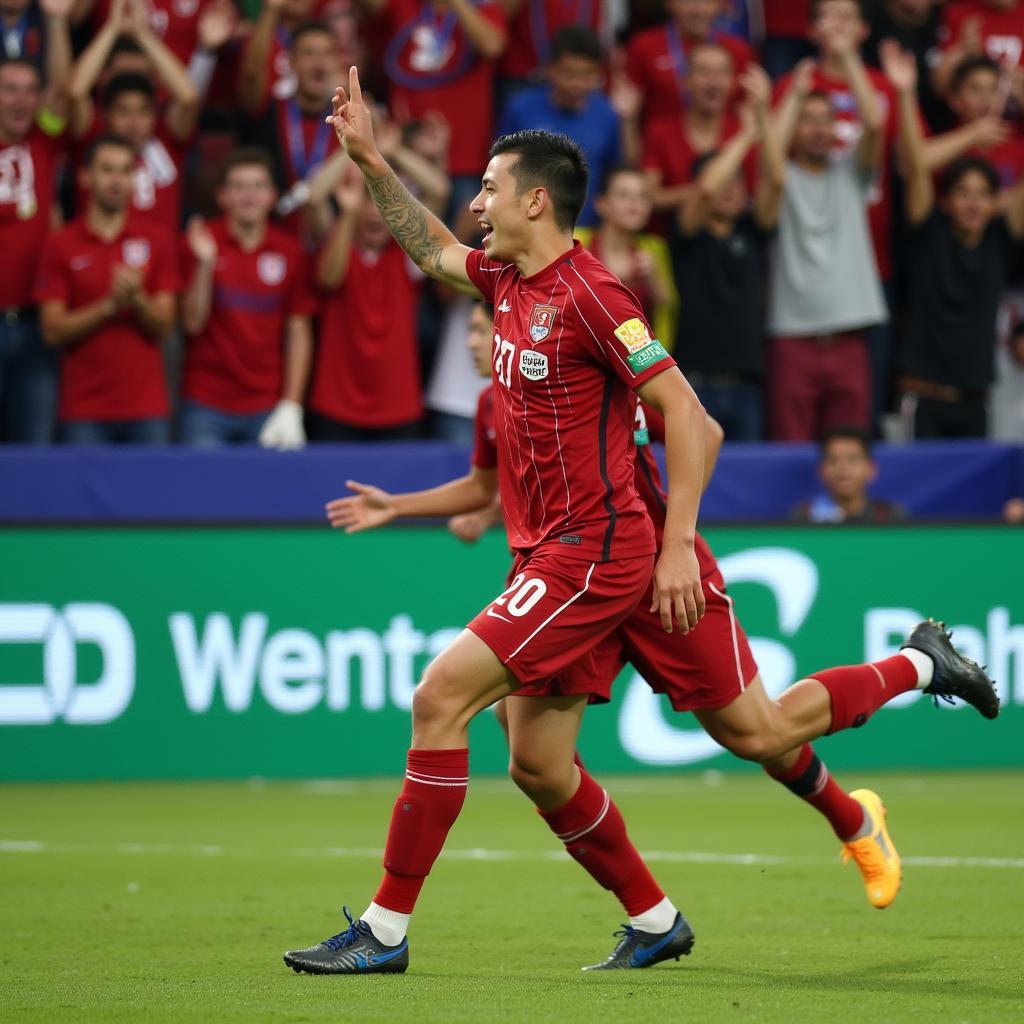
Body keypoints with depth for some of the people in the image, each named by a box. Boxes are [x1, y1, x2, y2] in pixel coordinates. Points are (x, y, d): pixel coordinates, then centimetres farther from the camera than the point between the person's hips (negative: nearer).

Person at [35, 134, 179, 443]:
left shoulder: (157, 240, 6)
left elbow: (162, 326, 3)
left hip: (146, 407, 1)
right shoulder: (60, 246, 3)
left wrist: (137, 299, -17)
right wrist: (111, 305, -15)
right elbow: (53, 331, -3)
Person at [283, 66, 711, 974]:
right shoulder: (507, 280, 10)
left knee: (441, 696, -15)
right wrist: (370, 160, 21)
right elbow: (433, 251, 31)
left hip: (589, 553, -9)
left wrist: (677, 545, -19)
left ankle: (387, 928, -11)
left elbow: (685, 413, -16)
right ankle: (657, 918, 26)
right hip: (549, 554, 9)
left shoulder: (587, 295, -16)